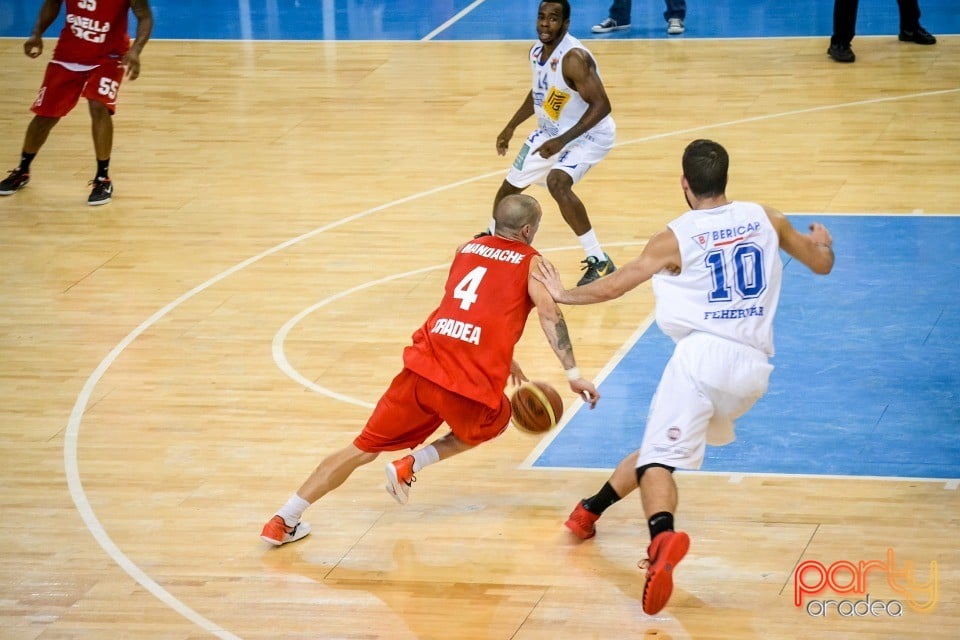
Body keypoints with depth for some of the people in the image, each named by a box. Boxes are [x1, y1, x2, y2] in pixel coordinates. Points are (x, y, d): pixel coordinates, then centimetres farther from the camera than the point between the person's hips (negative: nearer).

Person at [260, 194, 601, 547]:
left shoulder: (466, 249, 24)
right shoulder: (532, 262, 9)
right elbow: (549, 313, -8)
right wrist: (573, 373, -9)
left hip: (424, 367, 4)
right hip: (472, 385, -4)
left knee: (364, 448, 14)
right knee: (494, 422, 32)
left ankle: (283, 521, 5)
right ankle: (410, 465, 12)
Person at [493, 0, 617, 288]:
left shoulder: (574, 58, -30)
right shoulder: (537, 51, -3)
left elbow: (601, 105, -32)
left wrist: (562, 141, -36)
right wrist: (511, 127, 18)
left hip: (587, 133, -9)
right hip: (551, 130, 9)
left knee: (557, 183, -34)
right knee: (510, 185, 18)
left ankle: (599, 262, -25)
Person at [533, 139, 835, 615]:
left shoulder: (676, 239, 0)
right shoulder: (765, 219, 9)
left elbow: (611, 287, 8)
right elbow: (821, 264, 22)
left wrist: (562, 294, 27)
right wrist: (822, 241, 47)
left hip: (704, 353, -5)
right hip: (754, 366, 5)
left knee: (659, 458, -12)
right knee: (662, 446, 26)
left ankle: (663, 537, -42)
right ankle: (590, 509, 34)